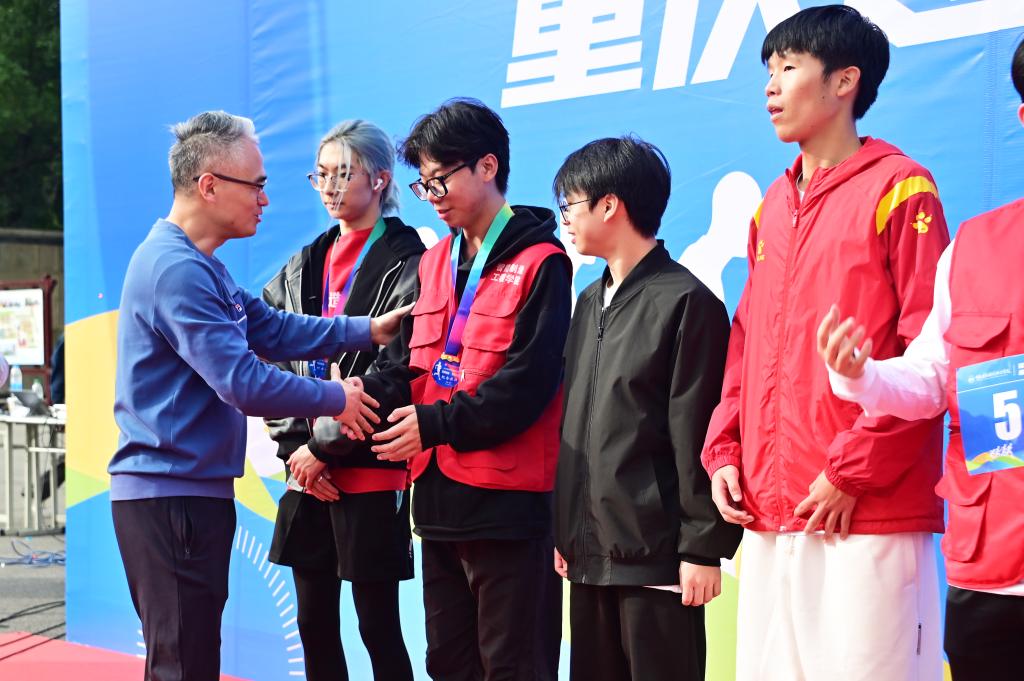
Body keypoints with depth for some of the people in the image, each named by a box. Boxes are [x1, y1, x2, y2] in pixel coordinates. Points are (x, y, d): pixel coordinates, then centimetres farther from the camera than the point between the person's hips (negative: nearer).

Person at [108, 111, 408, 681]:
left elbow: (273, 330, 19)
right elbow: (243, 382, -22)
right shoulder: (176, 270, -20)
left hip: (194, 490, 10)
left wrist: (368, 330, 12)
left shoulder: (200, 266, 14)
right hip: (170, 494, -10)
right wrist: (334, 399, -9)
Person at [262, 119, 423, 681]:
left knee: (378, 626, -1)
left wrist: (324, 445, -14)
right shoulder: (303, 267, 13)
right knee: (314, 623, 9)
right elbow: (271, 360, 10)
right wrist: (294, 444, -3)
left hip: (370, 473, -6)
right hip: (307, 470, 6)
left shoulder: (404, 265, -6)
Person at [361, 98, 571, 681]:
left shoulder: (539, 262, -9)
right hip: (441, 496, 8)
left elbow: (528, 382, -17)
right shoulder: (435, 264, 15)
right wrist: (365, 395, -9)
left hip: (509, 500, -8)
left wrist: (435, 423, -17)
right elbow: (409, 360, 12)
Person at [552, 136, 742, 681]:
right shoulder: (590, 304, 16)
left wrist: (703, 546, -15)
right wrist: (564, 530, 15)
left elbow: (699, 436, -13)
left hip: (657, 554, -8)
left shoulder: (686, 302, -9)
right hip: (591, 552, 8)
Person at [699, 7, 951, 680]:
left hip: (869, 516, -7)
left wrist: (853, 472, -14)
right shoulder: (772, 207, 17)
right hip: (768, 516, 7)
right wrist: (723, 451, 8)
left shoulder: (899, 190, -6)